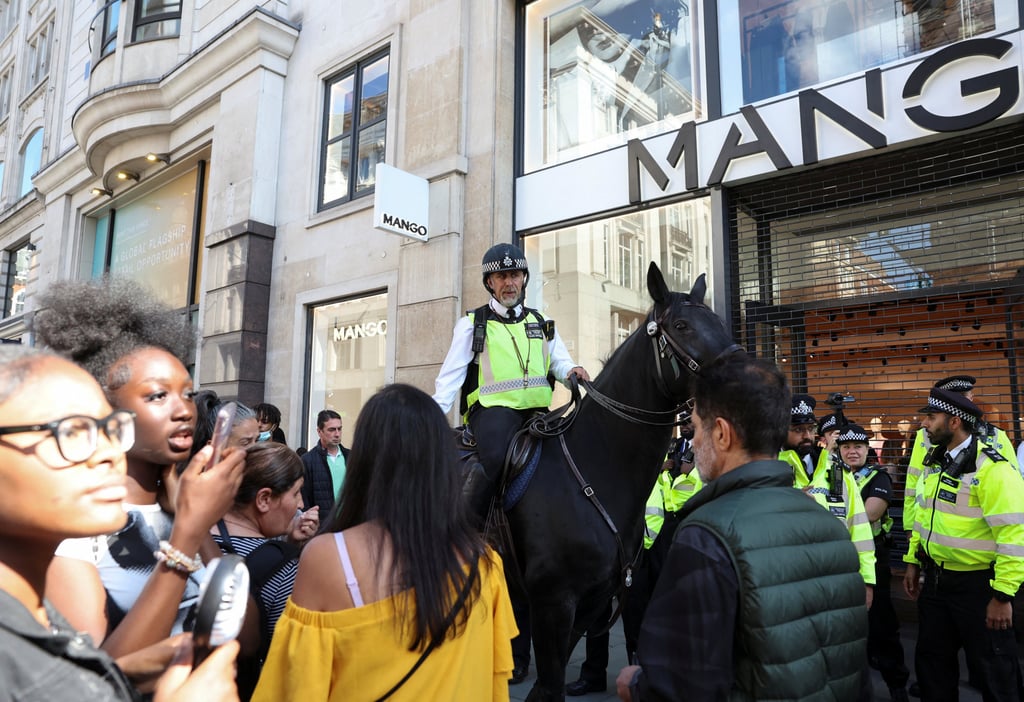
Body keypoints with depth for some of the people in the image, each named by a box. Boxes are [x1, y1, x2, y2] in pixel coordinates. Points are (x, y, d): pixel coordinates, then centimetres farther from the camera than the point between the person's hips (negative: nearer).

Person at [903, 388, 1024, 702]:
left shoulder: (992, 468, -20)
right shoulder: (934, 461, 6)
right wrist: (913, 562, 15)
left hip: (977, 585, -7)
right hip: (936, 579, 7)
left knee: (992, 672, 10)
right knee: (932, 660, 19)